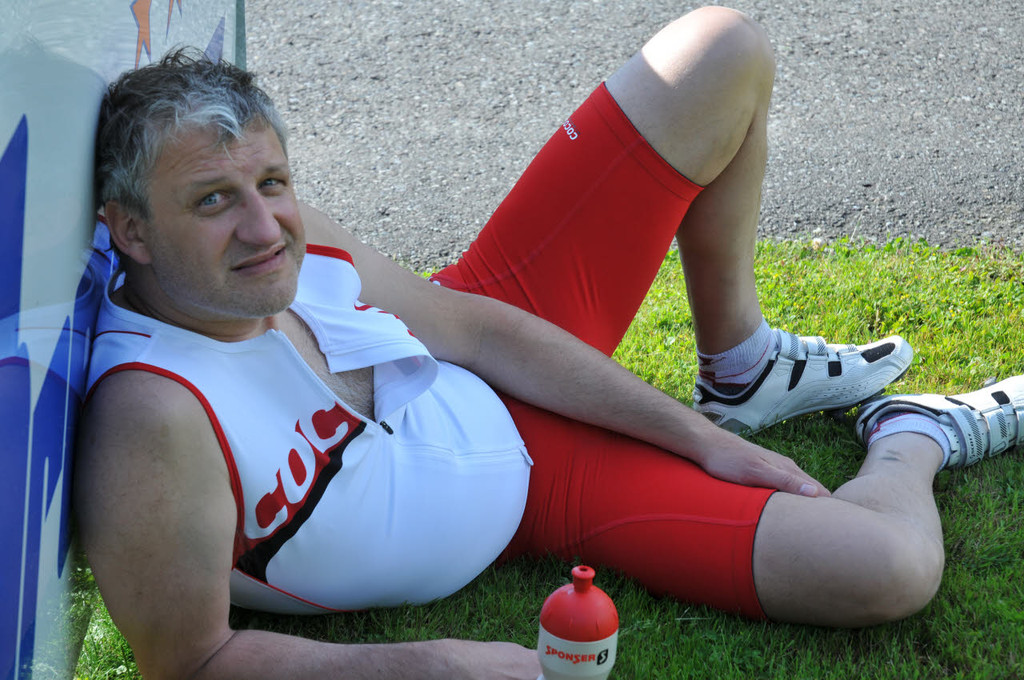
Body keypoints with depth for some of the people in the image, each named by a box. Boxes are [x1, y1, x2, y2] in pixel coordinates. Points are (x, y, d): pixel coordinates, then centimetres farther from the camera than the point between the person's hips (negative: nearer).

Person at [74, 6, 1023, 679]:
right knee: (890, 567, -23)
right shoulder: (153, 423, -36)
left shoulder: (288, 242, -17)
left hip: (502, 368, 6)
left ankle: (741, 375, 20)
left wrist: (699, 437, -5)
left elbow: (482, 330, -7)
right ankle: (911, 436, 18)